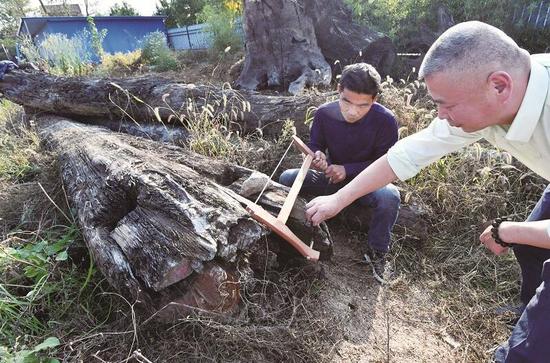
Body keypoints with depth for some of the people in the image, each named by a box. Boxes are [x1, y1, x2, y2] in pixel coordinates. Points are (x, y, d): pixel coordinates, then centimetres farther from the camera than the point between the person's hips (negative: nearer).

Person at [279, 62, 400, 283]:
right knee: (287, 178, -18)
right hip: (333, 178, 3)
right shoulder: (324, 114, -15)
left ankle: (377, 252, -8)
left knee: (389, 196, -36)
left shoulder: (385, 120, -21)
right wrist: (317, 156, -26)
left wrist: (347, 170, -26)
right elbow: (314, 145, 0)